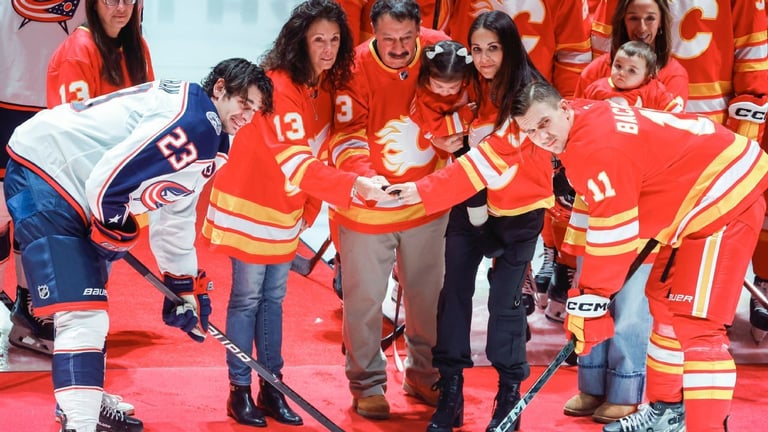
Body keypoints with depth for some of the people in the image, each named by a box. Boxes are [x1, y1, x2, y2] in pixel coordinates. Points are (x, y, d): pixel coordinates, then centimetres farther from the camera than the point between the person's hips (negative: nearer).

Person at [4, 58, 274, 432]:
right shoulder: (191, 119, -21)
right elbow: (108, 178, -26)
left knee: (88, 312, 25)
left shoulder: (207, 147, 13)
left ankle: (81, 400, 43)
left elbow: (174, 217, 23)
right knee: (83, 313, -17)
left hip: (72, 188, 11)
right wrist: (114, 230, -8)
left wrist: (185, 285, 23)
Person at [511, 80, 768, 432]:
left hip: (726, 194, -11)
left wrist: (589, 302, -18)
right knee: (664, 301, 20)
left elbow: (611, 236, -24)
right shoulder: (588, 120, 5)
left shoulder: (600, 147, -25)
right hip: (697, 199, 11)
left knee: (696, 323, -16)